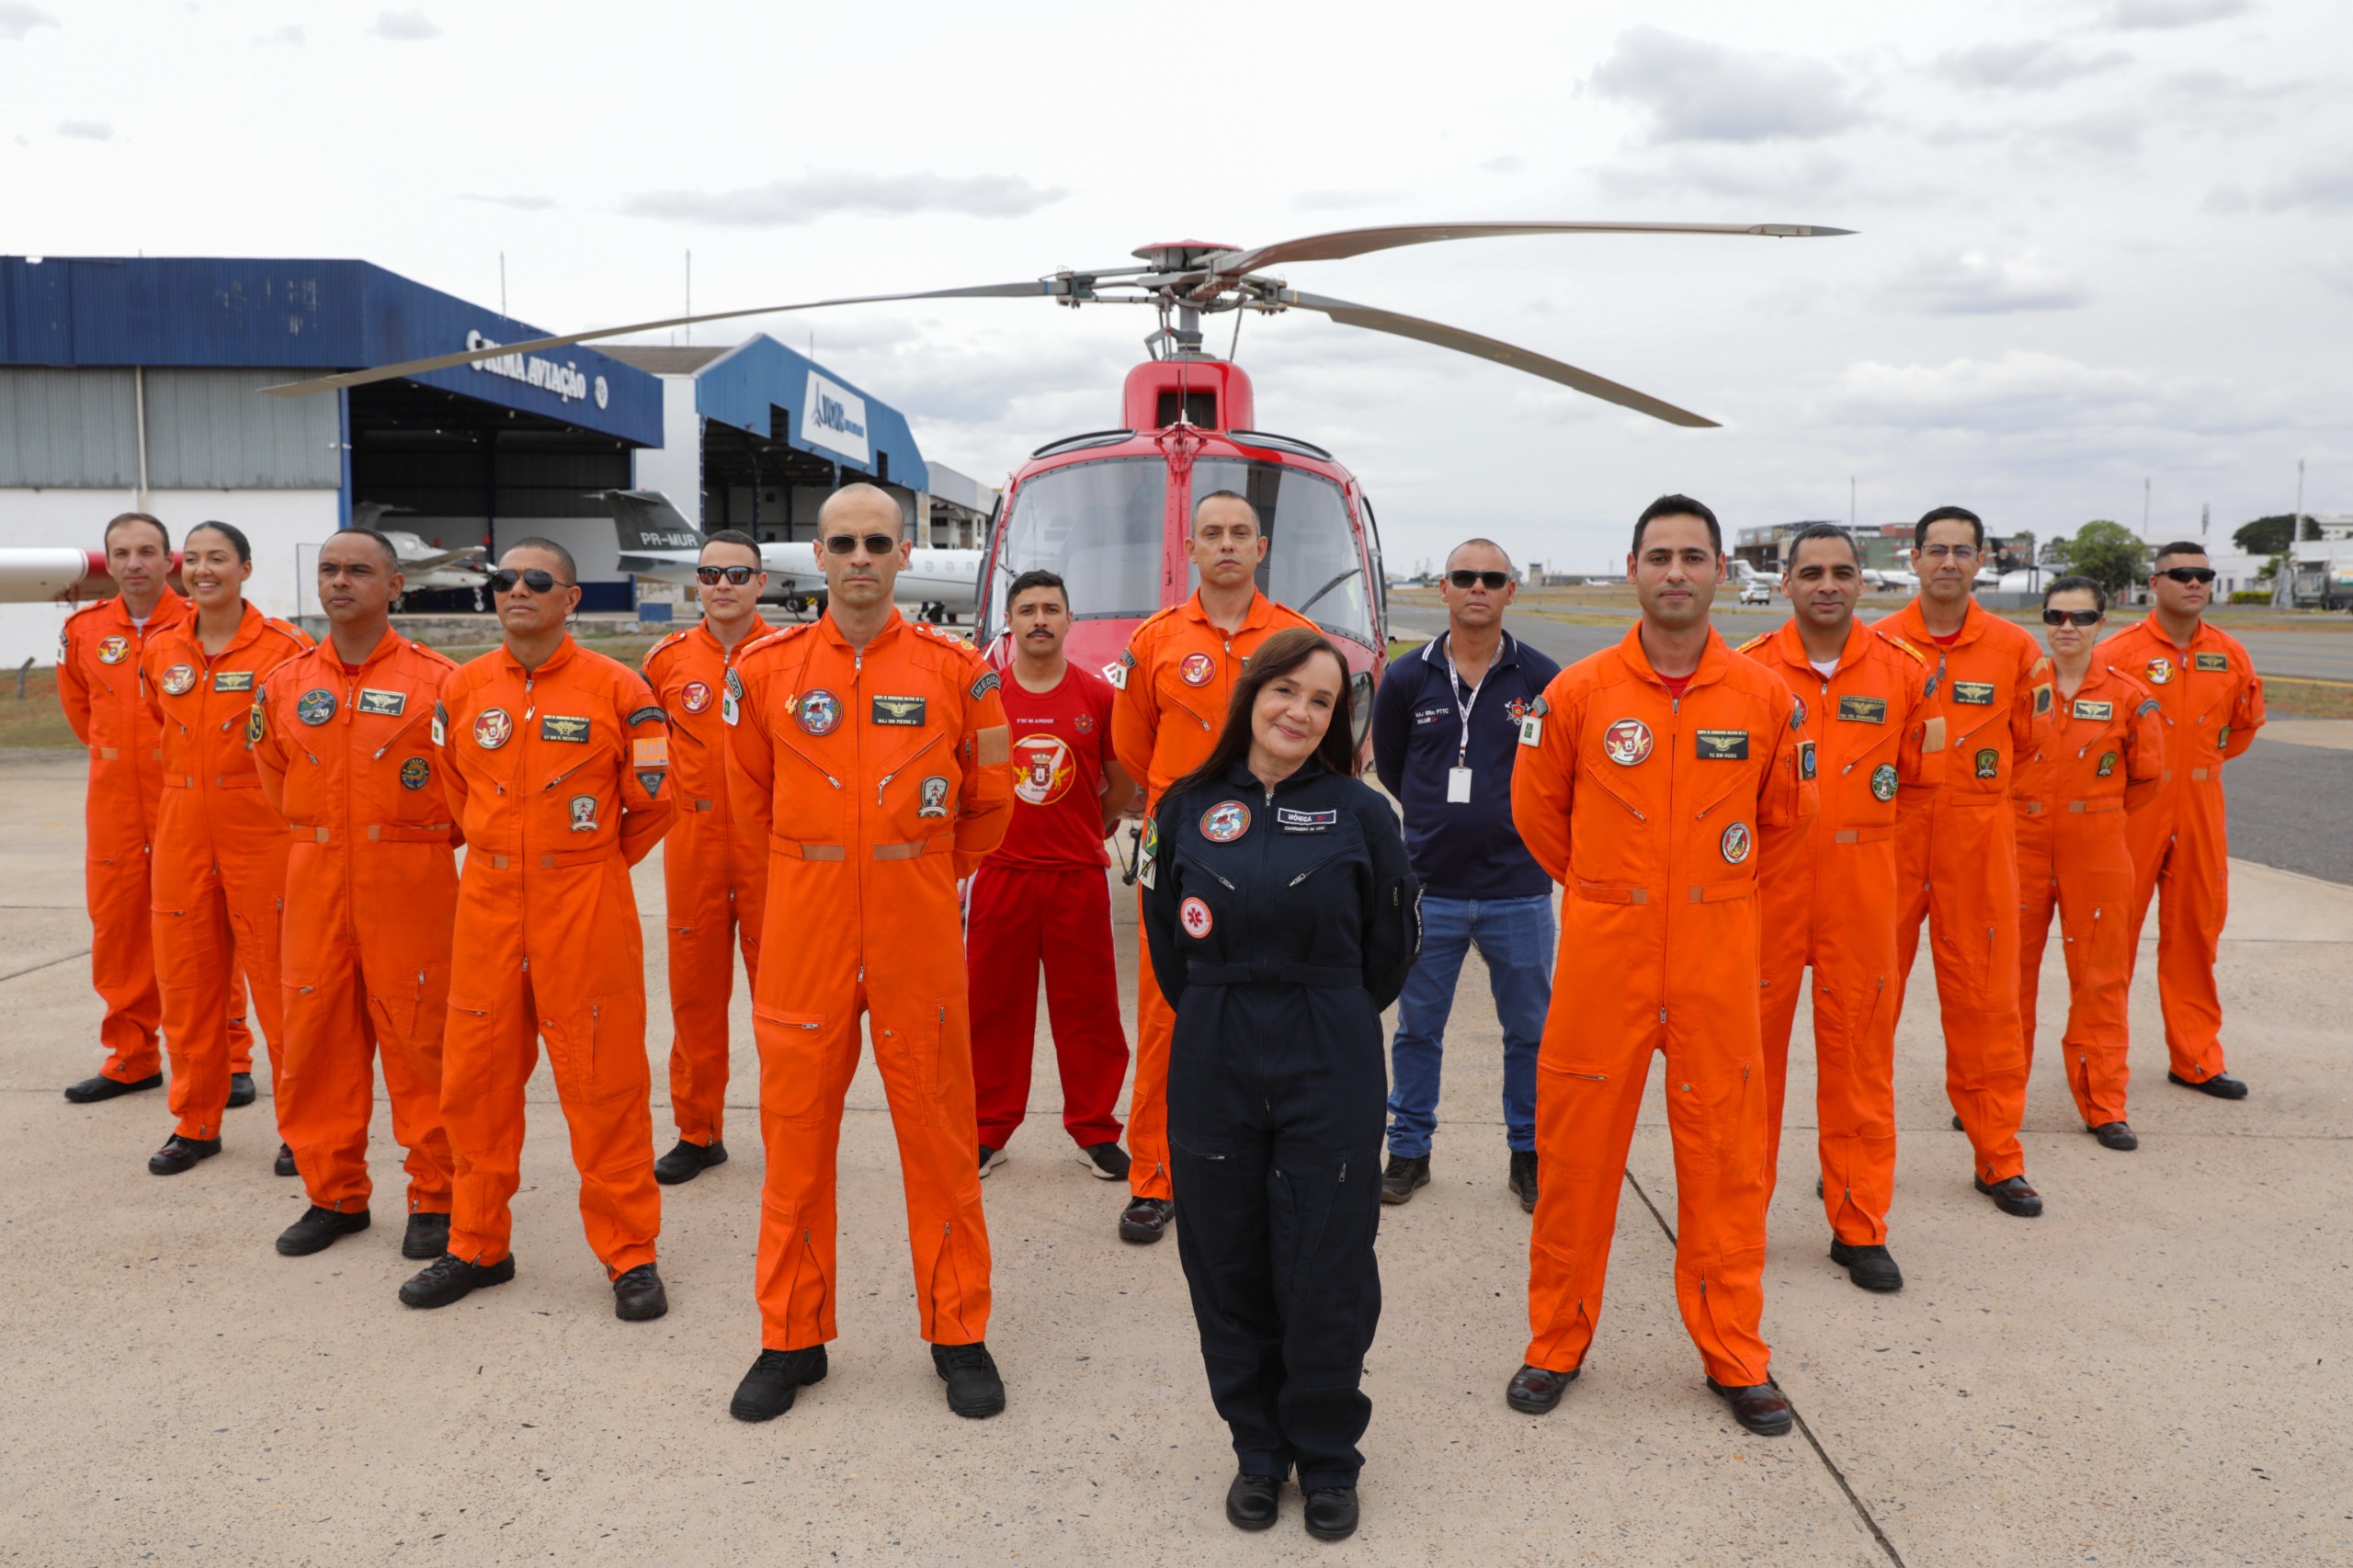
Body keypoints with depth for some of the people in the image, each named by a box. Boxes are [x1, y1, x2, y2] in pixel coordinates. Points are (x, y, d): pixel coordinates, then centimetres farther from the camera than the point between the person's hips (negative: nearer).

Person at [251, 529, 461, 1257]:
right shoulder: (284, 684, 7)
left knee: (419, 1039, 1)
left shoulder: (437, 680, -6)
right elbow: (277, 781, 21)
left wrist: (418, 842, 6)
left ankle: (434, 1199, 13)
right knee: (317, 1037, 9)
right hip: (315, 883, 4)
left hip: (412, 887, -4)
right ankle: (334, 1193, 24)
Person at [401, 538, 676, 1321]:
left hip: (586, 910, -4)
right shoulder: (462, 688, 5)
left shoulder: (616, 688, -6)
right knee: (476, 1078, 10)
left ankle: (630, 1254, 12)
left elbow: (653, 798, 0)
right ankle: (477, 1244, 26)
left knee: (604, 1082, 0)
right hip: (488, 904, 4)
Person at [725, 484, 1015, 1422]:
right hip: (804, 927, 1)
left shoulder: (956, 669, -1)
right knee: (796, 1130, 8)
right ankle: (793, 1336, 24)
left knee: (938, 1130, 6)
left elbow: (989, 801, 10)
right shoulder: (766, 669, 1)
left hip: (918, 930, -1)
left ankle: (959, 1334, 21)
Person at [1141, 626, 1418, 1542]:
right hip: (1213, 1067, 2)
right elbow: (1166, 937, 12)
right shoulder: (1187, 808, 3)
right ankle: (1259, 1448, 30)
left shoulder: (1360, 812, -2)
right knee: (1228, 1264, 10)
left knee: (1325, 1271, 4)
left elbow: (1393, 942, 6)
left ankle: (1327, 1458, 25)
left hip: (1330, 1072, -2)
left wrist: (1328, 1019, 10)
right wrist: (1221, 1019, 11)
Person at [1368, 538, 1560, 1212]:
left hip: (1518, 890, 0)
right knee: (1417, 1027, 10)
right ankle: (1409, 1150, 25)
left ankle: (1528, 1155, 25)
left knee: (1531, 1031, 9)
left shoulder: (1543, 680, -4)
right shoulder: (1407, 678, 0)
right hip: (1429, 889, 1)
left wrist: (1516, 820, 5)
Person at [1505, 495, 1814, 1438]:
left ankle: (1734, 1356, 25)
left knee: (1725, 1156, 8)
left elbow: (1785, 813, 16)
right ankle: (1557, 1345, 24)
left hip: (1718, 961, 1)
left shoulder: (1765, 698, -1)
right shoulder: (1578, 693, -4)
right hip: (1602, 954, -1)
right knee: (1576, 1150, 6)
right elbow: (1538, 811, 10)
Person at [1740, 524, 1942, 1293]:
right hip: (1765, 888, -1)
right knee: (1752, 1047, 7)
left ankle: (1860, 1226, 20)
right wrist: (1776, 820, -3)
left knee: (1860, 1053, 7)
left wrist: (1856, 816, 2)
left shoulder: (1903, 670, 2)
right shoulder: (1748, 669, -2)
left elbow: (1917, 778, 12)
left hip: (1861, 891, 1)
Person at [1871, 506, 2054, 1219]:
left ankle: (1998, 1157, 18)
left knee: (1985, 999, 6)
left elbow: (2025, 740, 14)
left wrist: (1974, 781, 6)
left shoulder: (2014, 647, 2)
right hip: (1890, 840, -1)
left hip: (1977, 844, 1)